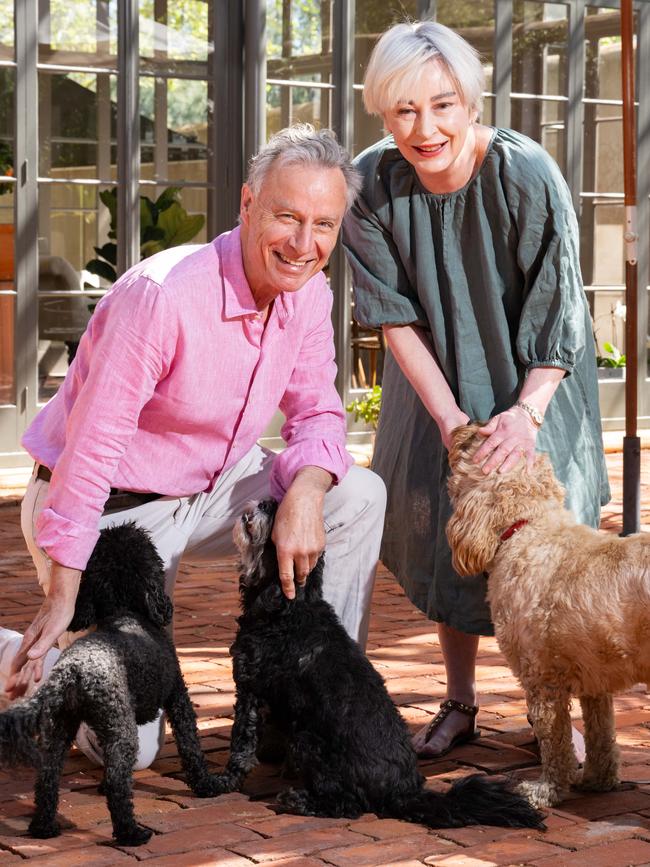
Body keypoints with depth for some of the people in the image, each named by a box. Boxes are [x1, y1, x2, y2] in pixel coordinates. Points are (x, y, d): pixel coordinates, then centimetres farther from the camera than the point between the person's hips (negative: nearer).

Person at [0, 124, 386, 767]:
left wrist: (305, 494, -23)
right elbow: (91, 450, -28)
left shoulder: (307, 293, -7)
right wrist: (60, 600, -26)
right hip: (112, 509, -7)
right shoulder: (161, 296, -30)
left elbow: (316, 413, 2)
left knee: (358, 497, -14)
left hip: (210, 487, 7)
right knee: (124, 749, -8)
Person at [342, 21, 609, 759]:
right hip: (437, 379, 3)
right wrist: (448, 415, -17)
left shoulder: (526, 176, -27)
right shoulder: (371, 184, -18)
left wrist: (527, 413, -26)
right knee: (439, 520, 5)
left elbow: (556, 315, -19)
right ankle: (459, 704, 20)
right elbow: (394, 315, -11)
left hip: (533, 380, -3)